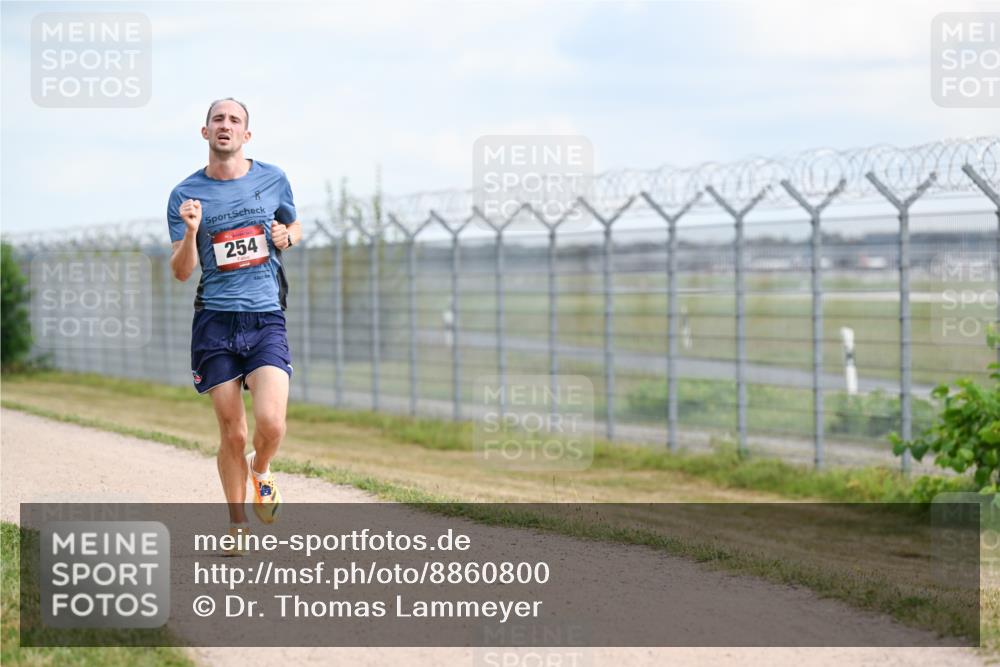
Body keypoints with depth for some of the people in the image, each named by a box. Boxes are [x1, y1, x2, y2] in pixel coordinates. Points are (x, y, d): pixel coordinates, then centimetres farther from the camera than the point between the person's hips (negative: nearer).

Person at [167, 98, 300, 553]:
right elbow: (181, 272, 0)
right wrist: (191, 231, -18)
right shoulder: (185, 195, 3)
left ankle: (260, 469, 18)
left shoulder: (273, 180, 7)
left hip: (266, 318, 0)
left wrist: (287, 235, 1)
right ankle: (237, 524, 19)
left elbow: (294, 228, 24)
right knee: (232, 434, 0)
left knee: (270, 422, -17)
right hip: (214, 322, 0)